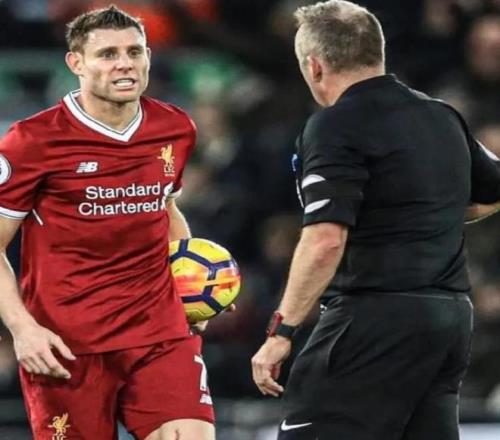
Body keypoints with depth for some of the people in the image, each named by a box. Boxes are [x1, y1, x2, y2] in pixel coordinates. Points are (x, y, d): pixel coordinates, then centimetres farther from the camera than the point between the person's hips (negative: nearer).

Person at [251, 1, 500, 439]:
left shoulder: (336, 126, -10)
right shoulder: (444, 118, 14)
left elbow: (326, 241, -20)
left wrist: (282, 330, -16)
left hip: (375, 318, -8)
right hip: (452, 315, 8)